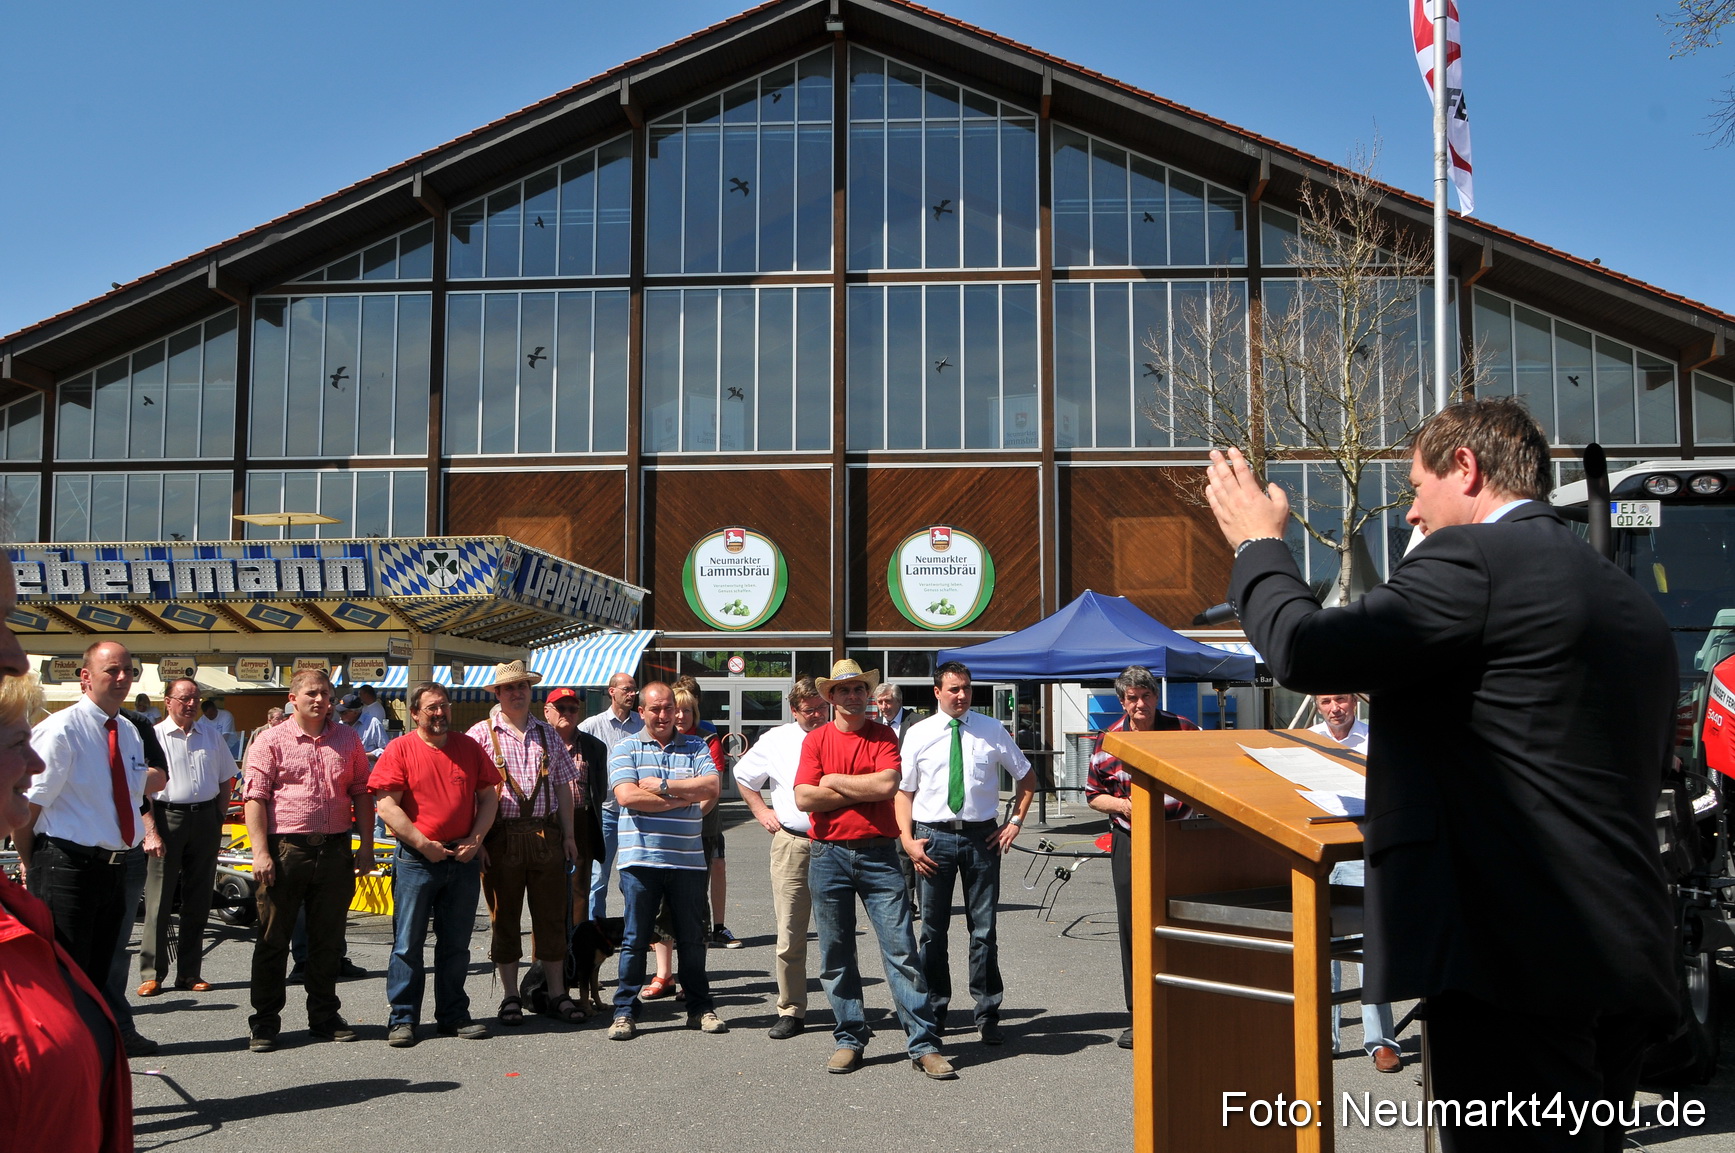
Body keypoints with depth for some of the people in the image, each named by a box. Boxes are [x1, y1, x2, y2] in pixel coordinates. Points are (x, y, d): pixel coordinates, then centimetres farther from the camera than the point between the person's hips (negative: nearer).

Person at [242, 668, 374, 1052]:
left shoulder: (348, 740, 11)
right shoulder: (271, 741, 0)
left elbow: (362, 794, 12)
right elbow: (255, 798, -6)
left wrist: (366, 845, 6)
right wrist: (260, 852, -14)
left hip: (335, 849, 3)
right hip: (285, 848, -3)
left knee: (328, 938, 10)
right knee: (273, 938, 4)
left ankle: (324, 1016, 22)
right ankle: (265, 1020, 14)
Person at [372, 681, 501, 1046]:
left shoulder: (469, 747, 9)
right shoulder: (400, 749, -2)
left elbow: (488, 796, 10)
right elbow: (386, 804, -8)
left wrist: (476, 839, -3)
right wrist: (423, 844, -12)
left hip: (464, 860, 4)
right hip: (416, 860, -3)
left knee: (456, 944, 10)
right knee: (408, 943, 1)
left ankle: (453, 1015, 19)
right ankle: (403, 1019, 9)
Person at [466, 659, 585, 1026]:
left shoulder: (547, 734, 13)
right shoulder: (481, 734, 0)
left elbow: (563, 786, 15)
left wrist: (568, 834, 10)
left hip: (546, 835, 3)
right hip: (502, 837, -3)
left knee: (551, 916, 6)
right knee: (504, 918, 5)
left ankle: (557, 994, 14)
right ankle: (510, 996, 15)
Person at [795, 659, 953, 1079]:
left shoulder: (884, 736, 5)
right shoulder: (816, 740, 5)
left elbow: (889, 783, -13)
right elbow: (804, 798, -8)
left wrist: (835, 781, -6)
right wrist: (865, 791, -8)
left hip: (878, 855, -1)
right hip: (829, 855, 1)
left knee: (901, 950, -3)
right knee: (836, 954, 7)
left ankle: (923, 1045, 1)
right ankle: (849, 1040, 19)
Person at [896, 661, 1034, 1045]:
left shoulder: (992, 730, 4)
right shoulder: (918, 734, 3)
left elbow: (1026, 776, 15)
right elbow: (903, 790, 5)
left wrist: (1015, 821, 5)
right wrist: (908, 839, -6)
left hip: (982, 836, 0)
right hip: (933, 836, 0)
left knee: (984, 929, 4)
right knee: (933, 929, 7)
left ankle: (988, 1016, 14)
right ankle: (933, 1011, 21)